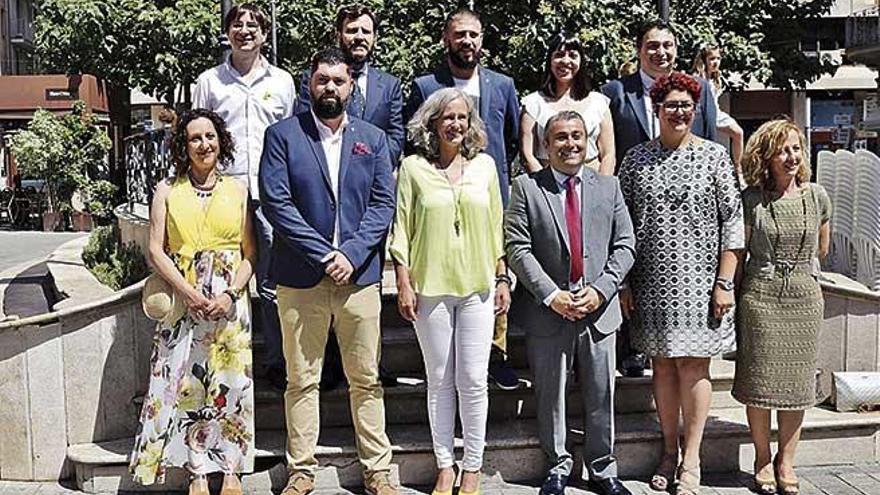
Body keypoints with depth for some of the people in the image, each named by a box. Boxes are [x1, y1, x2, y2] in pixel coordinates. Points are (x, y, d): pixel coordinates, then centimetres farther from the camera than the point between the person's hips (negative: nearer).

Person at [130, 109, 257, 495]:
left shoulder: (238, 191, 8)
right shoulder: (167, 191, 7)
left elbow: (250, 254, 4)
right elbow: (156, 250, 1)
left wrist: (230, 295, -11)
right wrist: (189, 293, -12)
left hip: (229, 302, 0)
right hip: (182, 301, 0)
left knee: (230, 382, 0)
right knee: (186, 383, -2)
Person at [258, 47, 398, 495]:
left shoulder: (372, 138, 10)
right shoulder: (282, 135, 1)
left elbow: (383, 204, 4)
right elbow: (276, 202, -7)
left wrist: (351, 253, -11)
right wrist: (323, 256, -13)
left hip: (359, 274, 2)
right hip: (300, 278, -2)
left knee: (366, 379, 8)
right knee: (302, 381, 7)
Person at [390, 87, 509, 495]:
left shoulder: (484, 164, 7)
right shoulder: (413, 167, 0)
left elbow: (496, 226, 10)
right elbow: (401, 228, 0)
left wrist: (502, 279, 7)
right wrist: (404, 283, -5)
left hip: (477, 286, 1)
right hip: (430, 287, -1)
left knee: (473, 380, 2)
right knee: (439, 381, 8)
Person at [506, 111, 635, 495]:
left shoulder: (609, 186, 8)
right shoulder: (526, 188, 0)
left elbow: (624, 245, 5)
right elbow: (517, 248, -7)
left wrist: (601, 289, -9)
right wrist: (551, 295, -15)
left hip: (599, 307, 2)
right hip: (547, 309, -2)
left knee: (601, 395, 9)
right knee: (550, 395, 8)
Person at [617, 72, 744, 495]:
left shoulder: (714, 156, 0)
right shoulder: (637, 158, 5)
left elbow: (732, 222, -1)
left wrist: (724, 283, -7)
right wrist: (624, 282, 2)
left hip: (698, 281, -2)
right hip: (651, 282, 2)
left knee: (693, 364, 1)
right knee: (663, 363, 9)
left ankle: (691, 460, 10)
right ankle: (669, 451, 21)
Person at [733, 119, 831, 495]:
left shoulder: (817, 197, 3)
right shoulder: (751, 199, -5)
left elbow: (821, 249, 17)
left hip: (805, 296, 2)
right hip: (759, 295, -2)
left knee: (797, 380, 7)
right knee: (759, 379, 3)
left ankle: (786, 460, 20)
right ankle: (762, 459, 19)